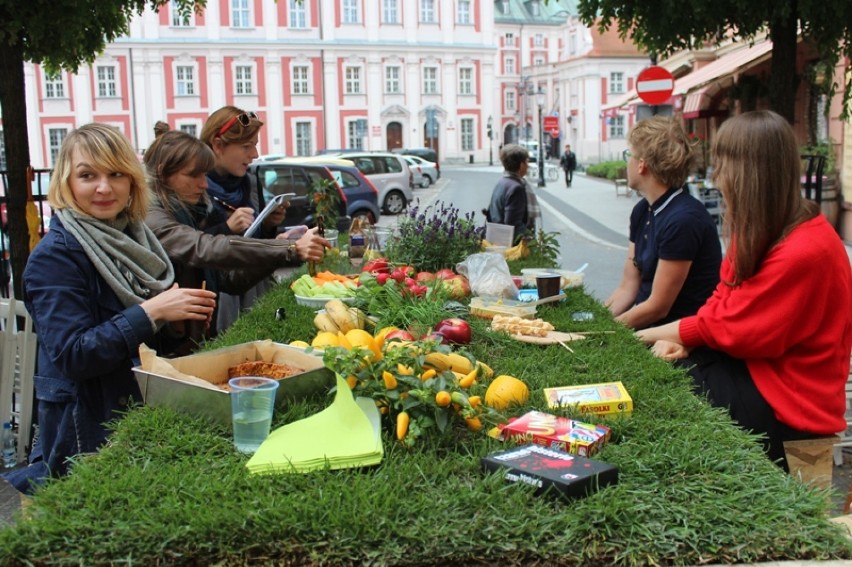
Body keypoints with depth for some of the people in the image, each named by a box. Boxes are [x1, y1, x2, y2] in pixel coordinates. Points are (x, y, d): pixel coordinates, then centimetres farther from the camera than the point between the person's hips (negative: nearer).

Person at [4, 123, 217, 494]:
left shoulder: (132, 237, 5)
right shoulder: (55, 256, -15)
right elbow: (72, 356, -22)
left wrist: (184, 314, -3)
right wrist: (152, 312, -27)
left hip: (147, 406, 7)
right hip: (88, 424, -7)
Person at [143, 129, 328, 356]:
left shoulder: (191, 213, 12)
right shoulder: (151, 219, -11)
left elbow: (229, 280, 7)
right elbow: (208, 250, -27)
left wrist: (278, 248, -6)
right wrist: (291, 250, -32)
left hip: (202, 342, 7)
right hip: (170, 351, -7)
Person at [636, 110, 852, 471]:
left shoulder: (805, 251, -24)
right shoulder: (762, 232, 6)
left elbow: (740, 329, -21)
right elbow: (725, 300, 6)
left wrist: (677, 333, -7)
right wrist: (683, 339, -12)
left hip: (789, 402, -8)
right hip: (758, 368, 8)